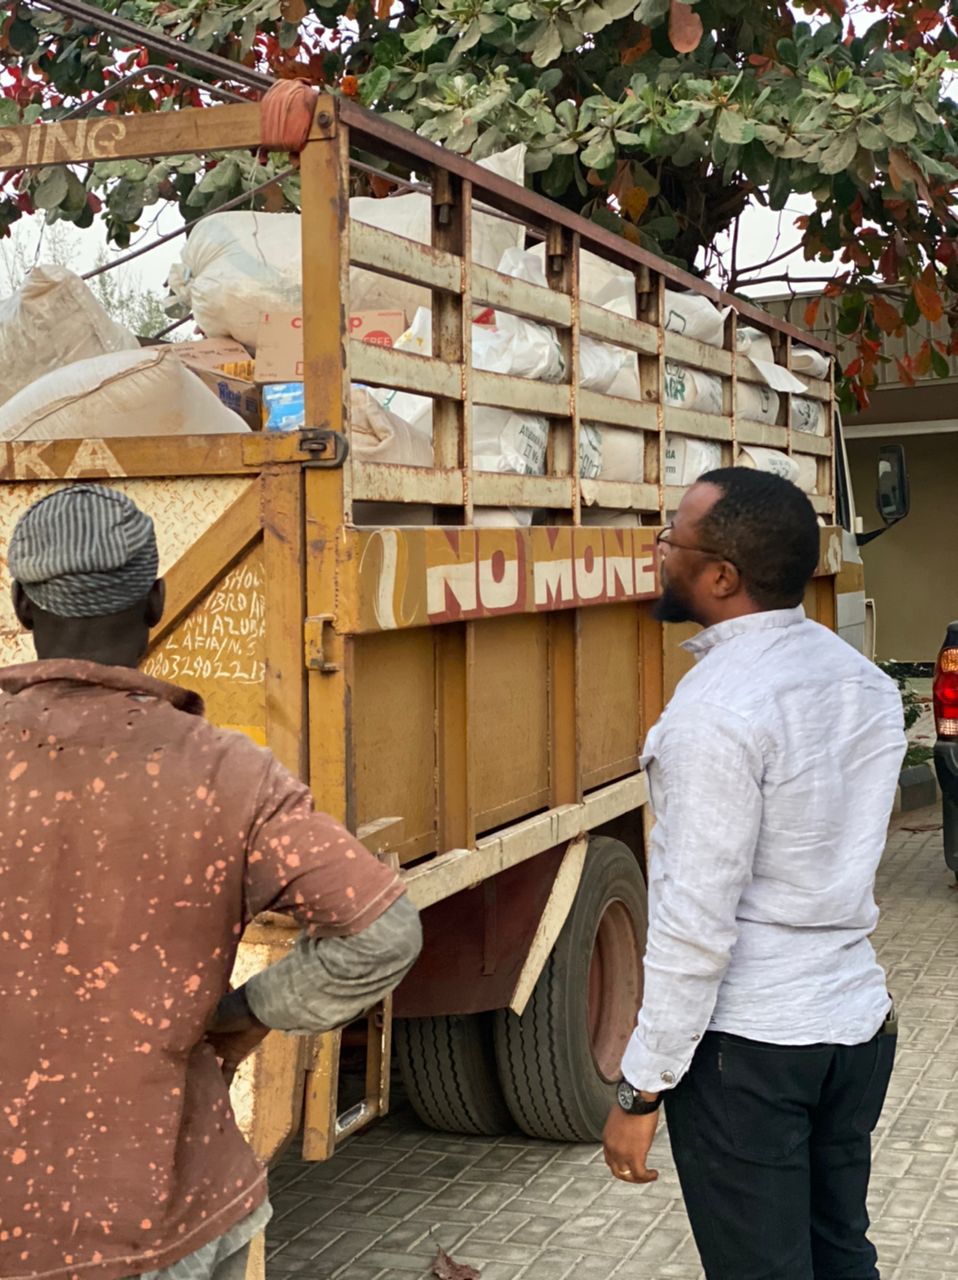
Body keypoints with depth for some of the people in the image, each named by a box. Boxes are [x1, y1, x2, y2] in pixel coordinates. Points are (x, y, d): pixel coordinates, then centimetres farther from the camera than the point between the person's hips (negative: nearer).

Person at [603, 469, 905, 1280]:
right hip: (859, 1025, 8)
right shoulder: (866, 681, 4)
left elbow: (696, 923, -21)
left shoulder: (717, 710, -21)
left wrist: (641, 1089, -14)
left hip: (747, 1044, -8)